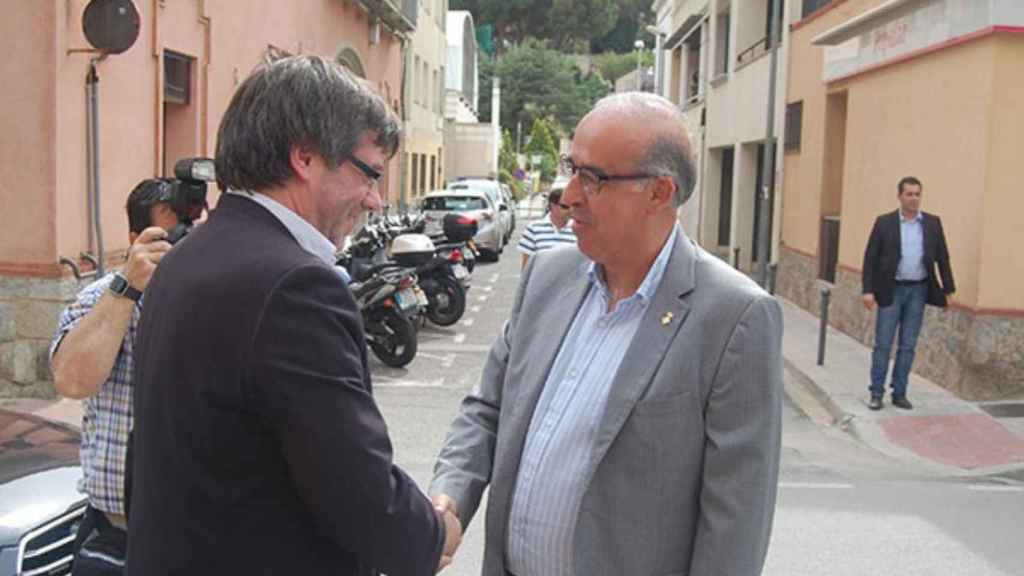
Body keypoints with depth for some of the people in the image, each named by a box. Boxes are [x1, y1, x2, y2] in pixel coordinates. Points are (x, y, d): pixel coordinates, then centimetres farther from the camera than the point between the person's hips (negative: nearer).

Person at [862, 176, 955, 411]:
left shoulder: (933, 223, 5)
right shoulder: (884, 223, -2)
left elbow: (942, 257, 7)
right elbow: (870, 257, -3)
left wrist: (948, 289, 3)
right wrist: (868, 290, -9)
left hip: (918, 291, 2)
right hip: (891, 290, -2)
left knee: (908, 346, 7)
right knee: (883, 344, 2)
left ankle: (899, 393, 16)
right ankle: (876, 393, 9)